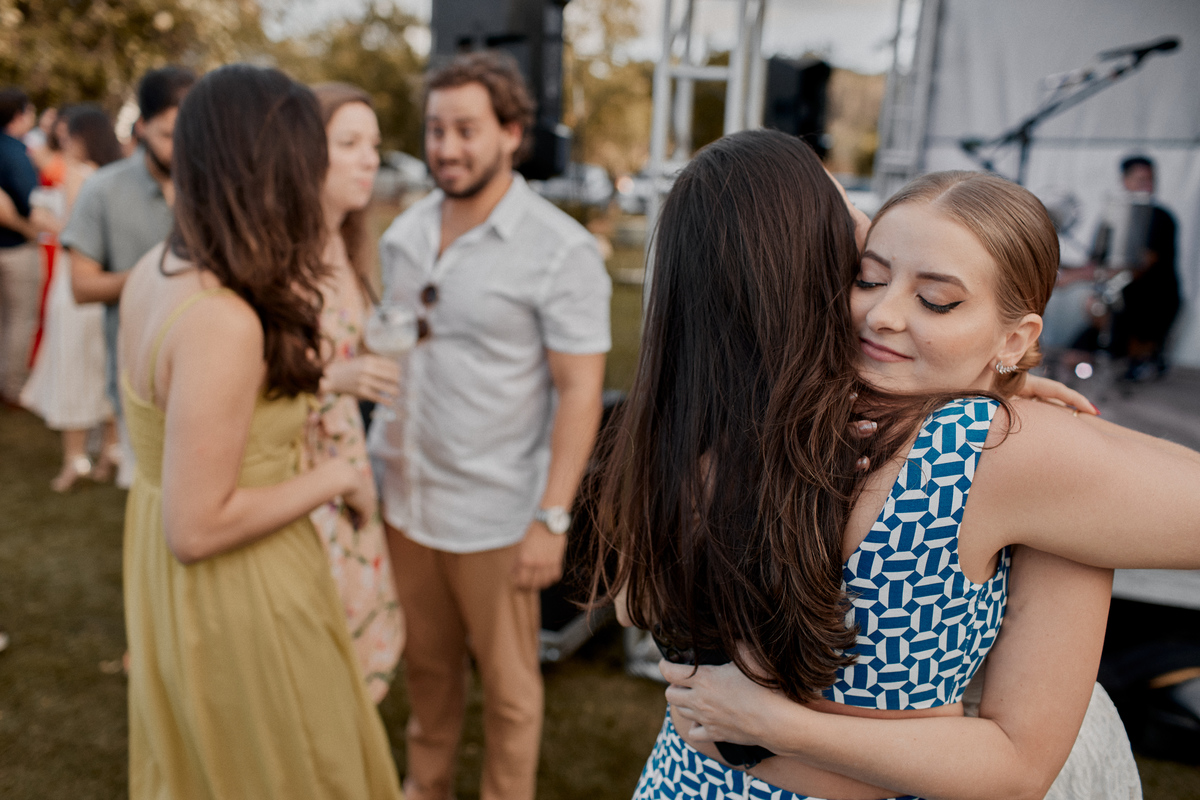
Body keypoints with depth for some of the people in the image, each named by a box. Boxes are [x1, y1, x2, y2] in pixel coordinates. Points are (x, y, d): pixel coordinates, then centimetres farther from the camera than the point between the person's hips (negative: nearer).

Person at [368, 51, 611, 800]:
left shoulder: (561, 250, -14)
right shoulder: (406, 232, 4)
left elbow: (580, 392, -15)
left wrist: (552, 519, -17)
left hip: (494, 514, -5)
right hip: (405, 497, 5)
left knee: (507, 682, 13)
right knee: (427, 663, 22)